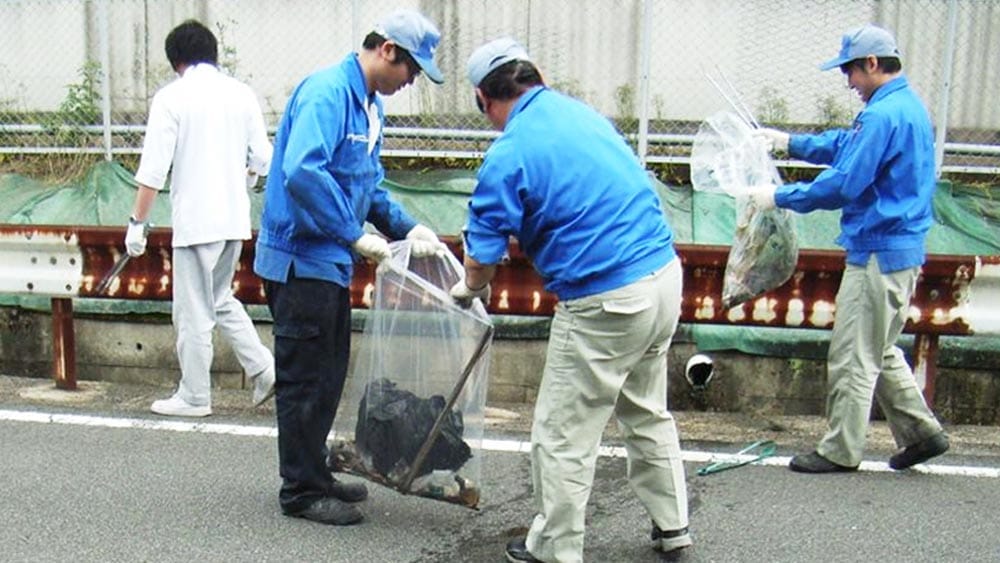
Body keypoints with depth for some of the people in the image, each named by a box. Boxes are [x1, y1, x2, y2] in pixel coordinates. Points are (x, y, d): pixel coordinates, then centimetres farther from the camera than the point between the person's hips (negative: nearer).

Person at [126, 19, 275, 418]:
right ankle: (264, 368, 13)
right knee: (220, 300, 22)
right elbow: (262, 158, 7)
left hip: (195, 221, -6)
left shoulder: (171, 98, -7)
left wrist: (138, 222, -4)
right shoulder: (242, 94, 6)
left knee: (193, 313, 5)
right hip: (235, 220, 6)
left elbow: (153, 170, -11)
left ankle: (194, 397, 15)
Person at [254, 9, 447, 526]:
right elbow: (302, 173, -30)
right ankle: (301, 490, 12)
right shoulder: (327, 91, -17)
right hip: (300, 258, -10)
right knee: (304, 378, 0)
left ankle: (314, 475, 30)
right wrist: (356, 235, -26)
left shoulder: (369, 105, 14)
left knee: (327, 376, 16)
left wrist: (407, 227, 6)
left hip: (329, 261, 10)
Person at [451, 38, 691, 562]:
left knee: (563, 436, 9)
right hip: (665, 276, 8)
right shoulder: (582, 111, 11)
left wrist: (469, 290, 16)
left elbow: (483, 260, -9)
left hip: (605, 303, -8)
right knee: (647, 411, 25)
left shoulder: (509, 154, -11)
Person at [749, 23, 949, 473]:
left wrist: (779, 197, -13)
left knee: (853, 356, 0)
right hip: (898, 248, 10)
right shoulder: (908, 105, 14)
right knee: (879, 351, 20)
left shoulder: (884, 115, -19)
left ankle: (841, 451, 11)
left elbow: (844, 184, -22)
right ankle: (922, 432, 25)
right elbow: (847, 145, 24)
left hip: (880, 253, -10)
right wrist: (790, 142, 19)